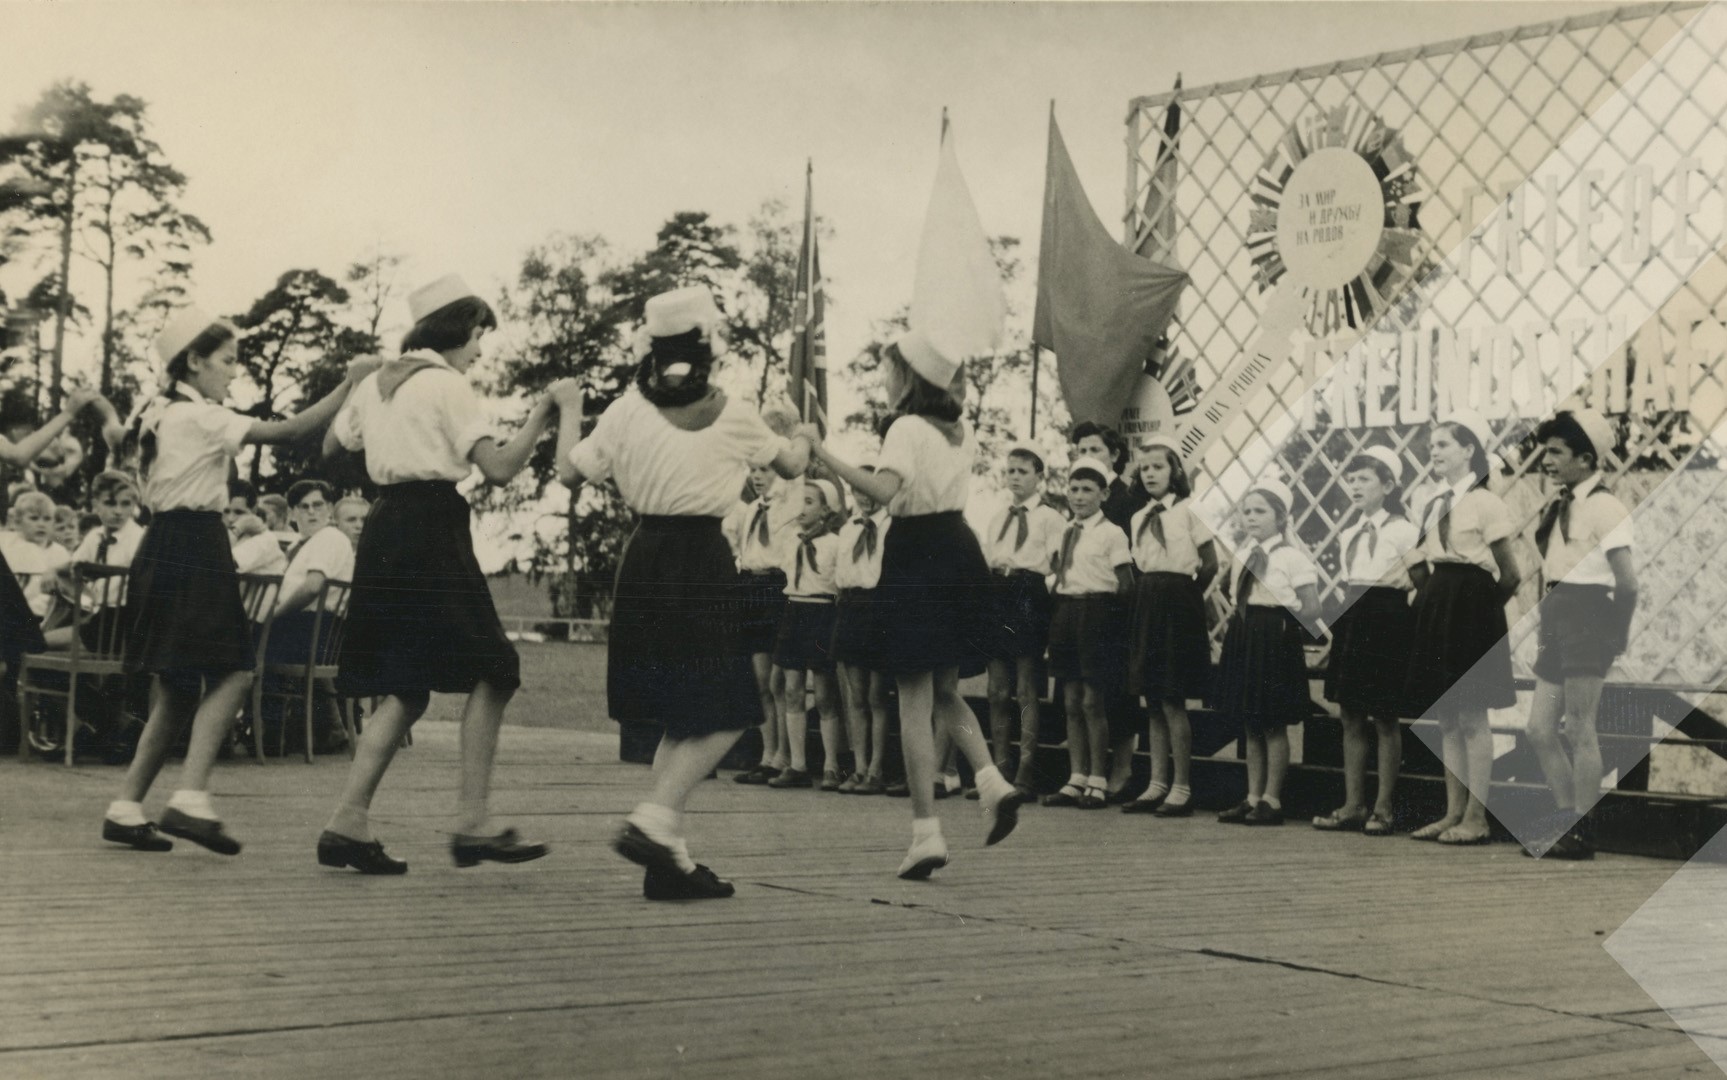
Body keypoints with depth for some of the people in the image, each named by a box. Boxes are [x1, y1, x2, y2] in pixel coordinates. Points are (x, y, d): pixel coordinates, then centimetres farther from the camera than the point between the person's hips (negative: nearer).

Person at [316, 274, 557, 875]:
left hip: (385, 530, 9)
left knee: (405, 690, 10)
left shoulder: (377, 383, 17)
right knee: (489, 674, -6)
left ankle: (348, 821, 4)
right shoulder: (447, 384, -6)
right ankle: (473, 823, -9)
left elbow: (330, 447, 29)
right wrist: (541, 415, -8)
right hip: (432, 528, -9)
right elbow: (498, 467, -15)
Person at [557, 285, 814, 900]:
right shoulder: (731, 416, -3)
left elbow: (570, 474, 6)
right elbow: (790, 466, 13)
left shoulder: (626, 412, 0)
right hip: (704, 564, -5)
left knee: (679, 721, 13)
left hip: (644, 562, 5)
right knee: (724, 715, 1)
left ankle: (669, 858, 11)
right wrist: (804, 438, 36)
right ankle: (654, 821, -16)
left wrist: (569, 408, 22)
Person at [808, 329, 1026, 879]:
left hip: (917, 557, -7)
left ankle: (926, 833, -6)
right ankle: (992, 780, -3)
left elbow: (885, 489, -28)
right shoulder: (962, 431, 13)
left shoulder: (908, 428, -10)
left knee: (914, 700, -4)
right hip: (961, 550, 7)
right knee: (946, 691, 19)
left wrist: (825, 457, -26)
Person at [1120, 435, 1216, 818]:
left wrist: (1186, 594, 3)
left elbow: (1210, 564, -4)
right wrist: (1146, 596, 5)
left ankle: (1182, 789, 0)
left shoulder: (1189, 510, -4)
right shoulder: (1139, 518, 14)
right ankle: (1158, 785, 14)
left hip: (1177, 604, -6)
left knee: (1172, 700, -6)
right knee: (1153, 700, 8)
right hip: (1146, 605, 7)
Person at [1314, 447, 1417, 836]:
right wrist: (1338, 626, 14)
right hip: (1351, 622, 7)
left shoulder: (1402, 531, -7)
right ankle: (1353, 806, 13)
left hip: (1386, 624, -7)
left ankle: (1384, 808, 7)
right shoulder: (1349, 534, 15)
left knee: (1385, 719, 0)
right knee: (1351, 717, 8)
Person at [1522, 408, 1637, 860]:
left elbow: (1627, 582, -16)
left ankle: (1582, 834, 3)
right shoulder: (1560, 506, 15)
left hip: (1587, 616, -9)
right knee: (1540, 729, 9)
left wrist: (1616, 634, -9)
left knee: (1579, 730, -5)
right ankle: (1565, 824, 18)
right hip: (1557, 619, 9)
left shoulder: (1604, 507, -11)